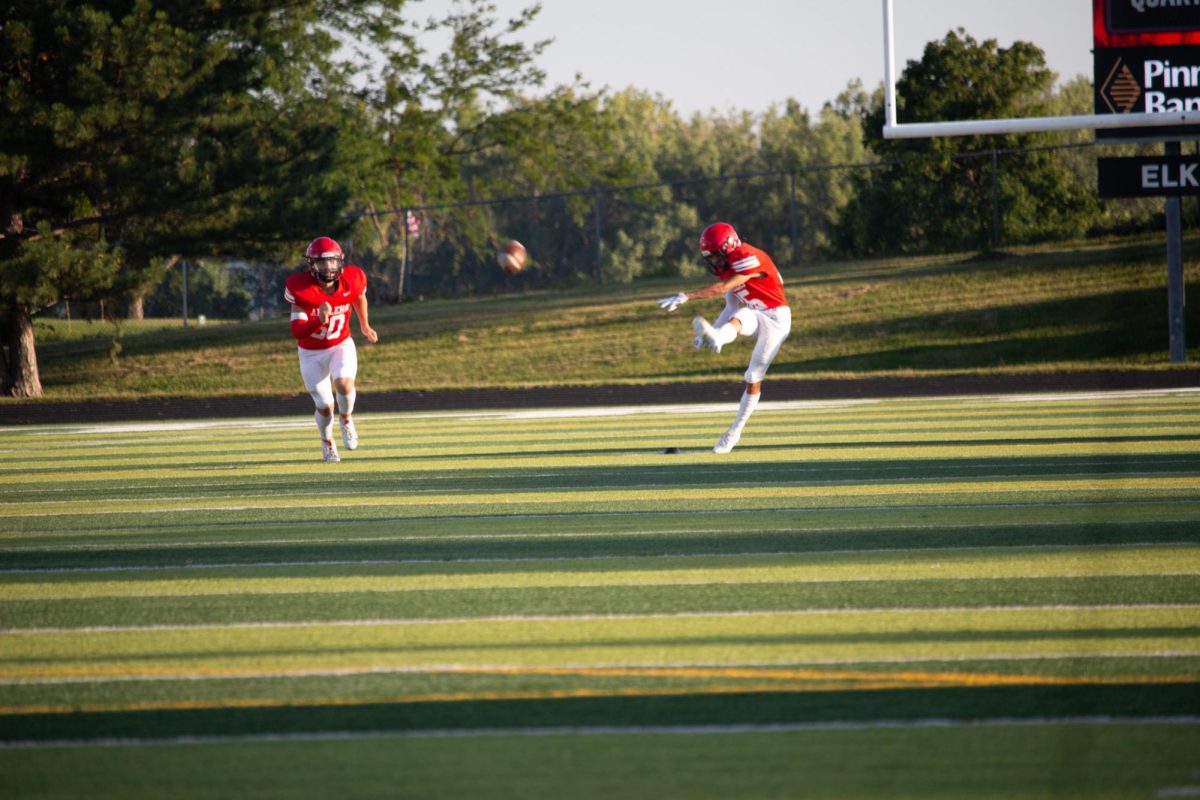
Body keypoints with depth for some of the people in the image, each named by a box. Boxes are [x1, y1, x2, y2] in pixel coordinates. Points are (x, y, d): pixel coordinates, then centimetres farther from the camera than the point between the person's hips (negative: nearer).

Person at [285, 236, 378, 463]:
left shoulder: (352, 280, -15)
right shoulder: (300, 289, -24)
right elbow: (297, 331, -28)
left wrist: (364, 326, 25)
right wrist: (319, 321, -46)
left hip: (341, 346, 1)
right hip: (311, 354, -1)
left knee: (344, 384, -28)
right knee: (325, 406, 0)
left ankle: (346, 418, 7)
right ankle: (327, 442, 34)